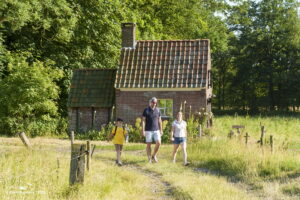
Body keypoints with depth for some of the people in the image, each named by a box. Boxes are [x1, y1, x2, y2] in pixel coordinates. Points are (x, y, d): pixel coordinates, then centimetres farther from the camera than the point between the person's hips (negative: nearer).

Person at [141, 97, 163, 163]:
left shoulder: (157, 110, 8)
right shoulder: (146, 110, -3)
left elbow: (159, 120, 14)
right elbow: (143, 121, -4)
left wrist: (161, 130, 11)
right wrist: (143, 130, -11)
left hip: (156, 130, 3)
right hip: (148, 130, -3)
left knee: (158, 143, -11)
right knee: (149, 145, 0)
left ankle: (154, 156, 10)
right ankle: (149, 159, 9)